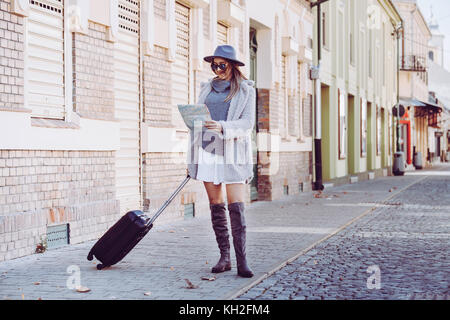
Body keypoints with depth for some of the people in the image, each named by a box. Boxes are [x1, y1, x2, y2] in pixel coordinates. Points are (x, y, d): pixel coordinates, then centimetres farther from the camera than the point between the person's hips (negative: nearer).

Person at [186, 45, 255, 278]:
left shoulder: (245, 90, 5)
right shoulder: (207, 88, 15)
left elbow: (247, 123, -5)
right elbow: (196, 121, 15)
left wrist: (222, 127, -22)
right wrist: (192, 158, 10)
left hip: (233, 152, -4)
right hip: (207, 150, 4)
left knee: (237, 206, -10)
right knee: (216, 206, 4)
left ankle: (241, 260, -9)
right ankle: (224, 257, 9)